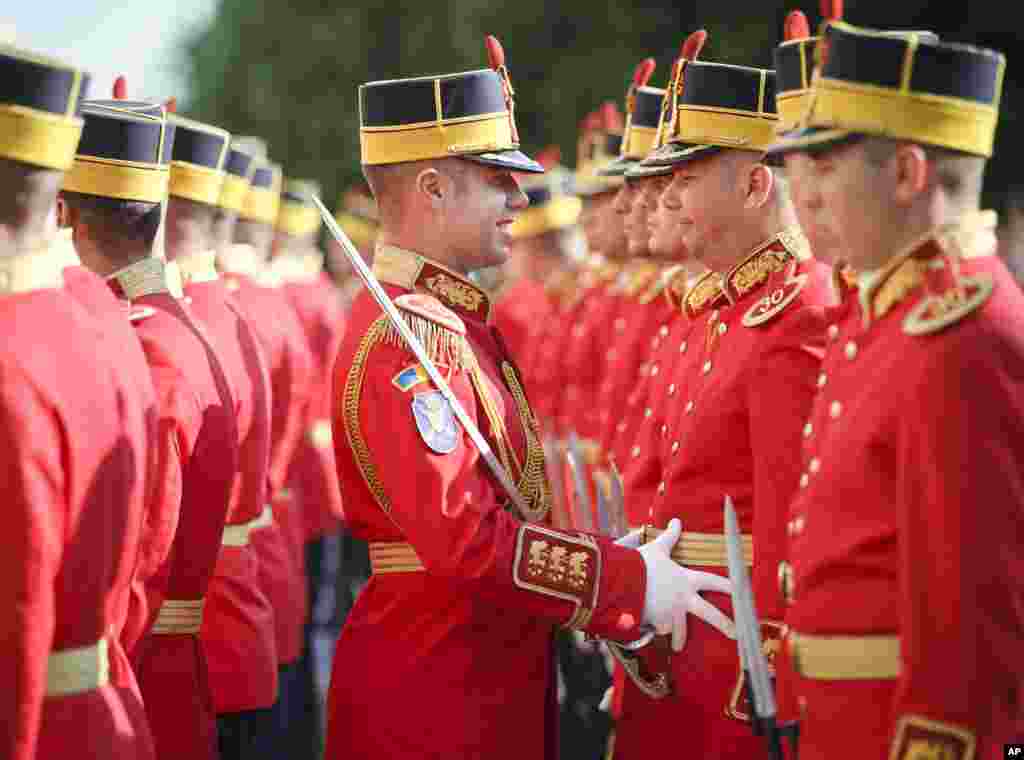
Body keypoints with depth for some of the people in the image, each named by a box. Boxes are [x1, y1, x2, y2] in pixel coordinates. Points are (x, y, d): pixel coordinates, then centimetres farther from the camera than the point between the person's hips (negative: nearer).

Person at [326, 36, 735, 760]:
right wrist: (632, 583, -22)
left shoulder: (448, 318, 13)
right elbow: (462, 535, -28)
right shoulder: (410, 339, -19)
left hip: (490, 688, 10)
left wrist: (616, 578, 11)